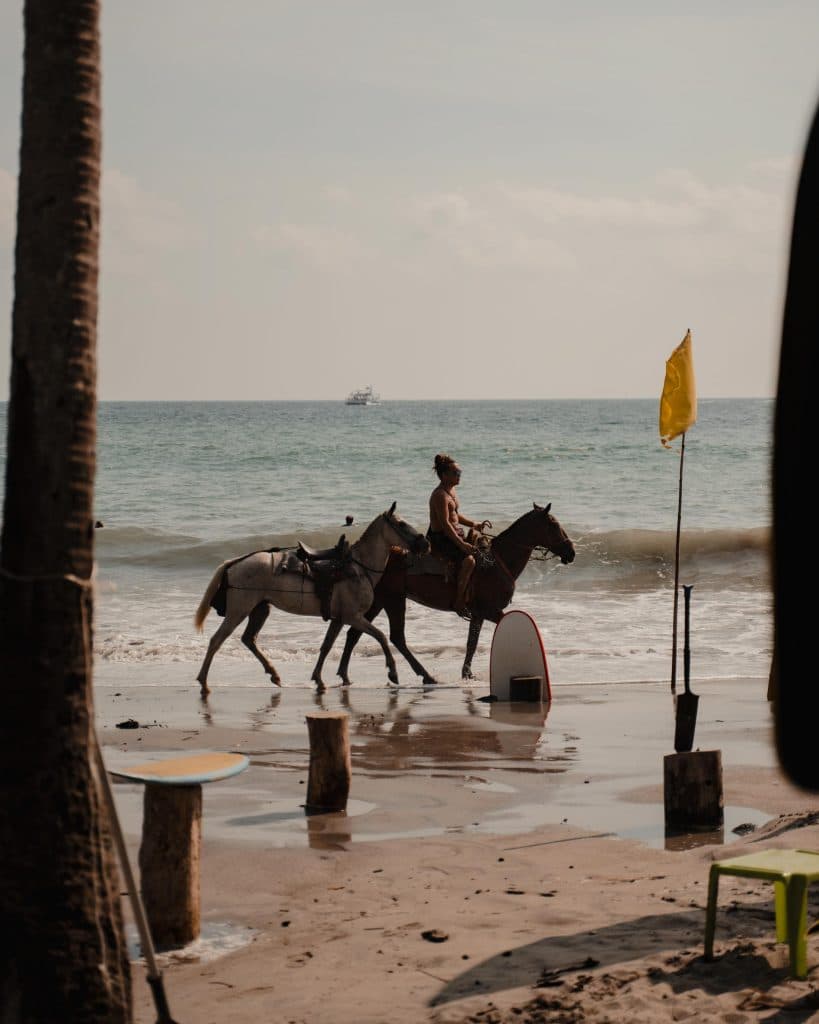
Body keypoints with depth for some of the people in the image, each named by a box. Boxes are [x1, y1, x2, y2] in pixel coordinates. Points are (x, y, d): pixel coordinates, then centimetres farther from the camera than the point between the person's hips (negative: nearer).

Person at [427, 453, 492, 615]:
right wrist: (462, 544, -27)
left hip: (454, 536, 11)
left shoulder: (451, 491, 14)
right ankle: (459, 601, -26)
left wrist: (474, 525, 12)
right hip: (441, 540, -11)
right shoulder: (440, 495, -18)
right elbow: (445, 524, -24)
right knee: (468, 560, -29)